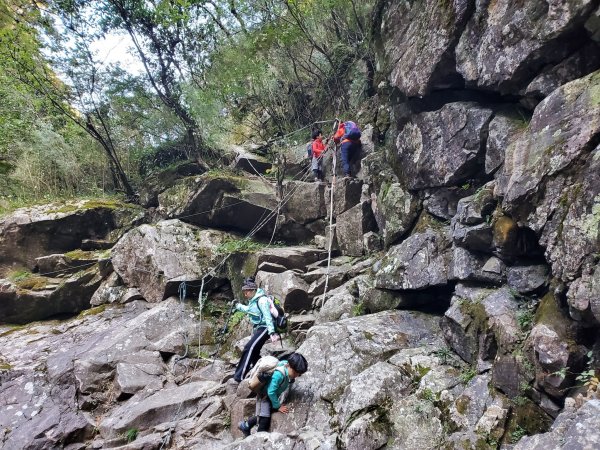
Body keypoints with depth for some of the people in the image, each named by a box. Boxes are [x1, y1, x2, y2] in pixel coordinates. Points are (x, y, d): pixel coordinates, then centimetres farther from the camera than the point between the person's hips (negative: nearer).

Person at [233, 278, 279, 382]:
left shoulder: (261, 300, -19)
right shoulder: (253, 300, 10)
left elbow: (268, 316, -26)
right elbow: (249, 309, 31)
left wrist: (272, 332, -32)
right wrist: (238, 306, 35)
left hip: (264, 328, -10)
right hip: (257, 328, 10)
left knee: (249, 348, -20)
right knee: (253, 352, 9)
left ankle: (239, 376, -20)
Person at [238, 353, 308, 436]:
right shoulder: (278, 374, -38)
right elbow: (271, 392, -33)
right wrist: (278, 406, -21)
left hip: (272, 396, 8)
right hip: (265, 395, -8)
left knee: (261, 416, 17)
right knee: (265, 419, -14)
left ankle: (245, 425, 37)